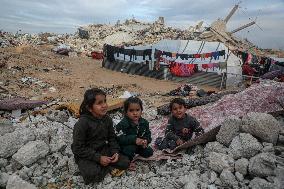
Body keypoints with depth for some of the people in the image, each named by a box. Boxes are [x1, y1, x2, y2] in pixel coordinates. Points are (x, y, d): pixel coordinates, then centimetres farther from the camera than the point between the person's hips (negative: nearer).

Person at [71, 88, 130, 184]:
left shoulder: (107, 119, -6)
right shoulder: (82, 123, -23)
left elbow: (112, 138, 5)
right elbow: (78, 148, -19)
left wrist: (115, 152, -12)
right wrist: (98, 158, -22)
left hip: (103, 150, 4)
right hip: (86, 155, -4)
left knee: (125, 162, -9)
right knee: (92, 174, -31)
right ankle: (109, 168, -4)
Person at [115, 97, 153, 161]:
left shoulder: (144, 122, -5)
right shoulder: (123, 124, -23)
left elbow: (148, 134, 3)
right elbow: (120, 138, -28)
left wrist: (146, 141, -20)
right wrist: (134, 139, -36)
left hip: (140, 144, 5)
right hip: (127, 145, -5)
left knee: (149, 152, -4)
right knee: (129, 149, -33)